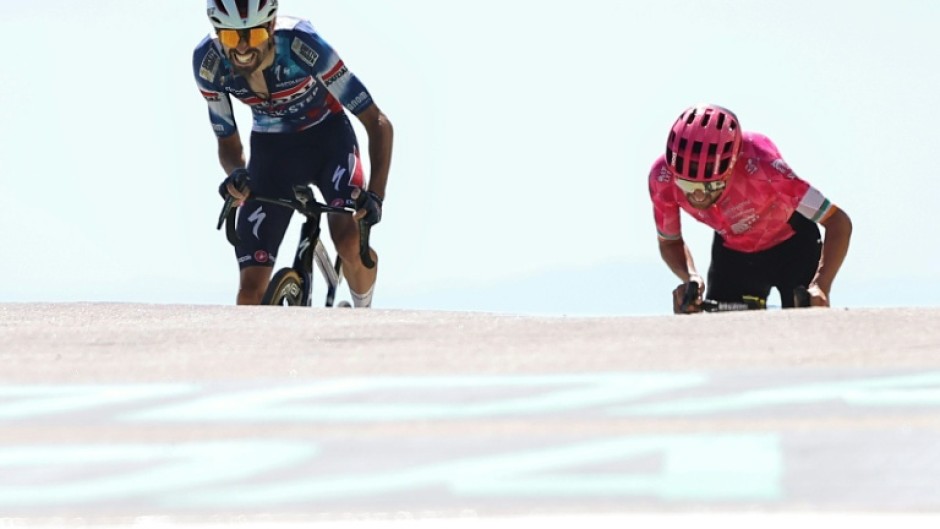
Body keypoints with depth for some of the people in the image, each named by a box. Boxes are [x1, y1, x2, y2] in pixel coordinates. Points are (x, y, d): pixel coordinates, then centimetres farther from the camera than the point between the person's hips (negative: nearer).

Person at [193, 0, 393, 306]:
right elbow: (228, 143, -6)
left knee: (349, 242, -29)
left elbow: (378, 123, -26)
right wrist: (236, 174, -30)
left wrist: (375, 194, -40)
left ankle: (364, 313, 1)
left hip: (327, 139, -3)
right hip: (271, 151, 3)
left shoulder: (300, 44, -31)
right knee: (251, 287, -8)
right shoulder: (208, 63, -22)